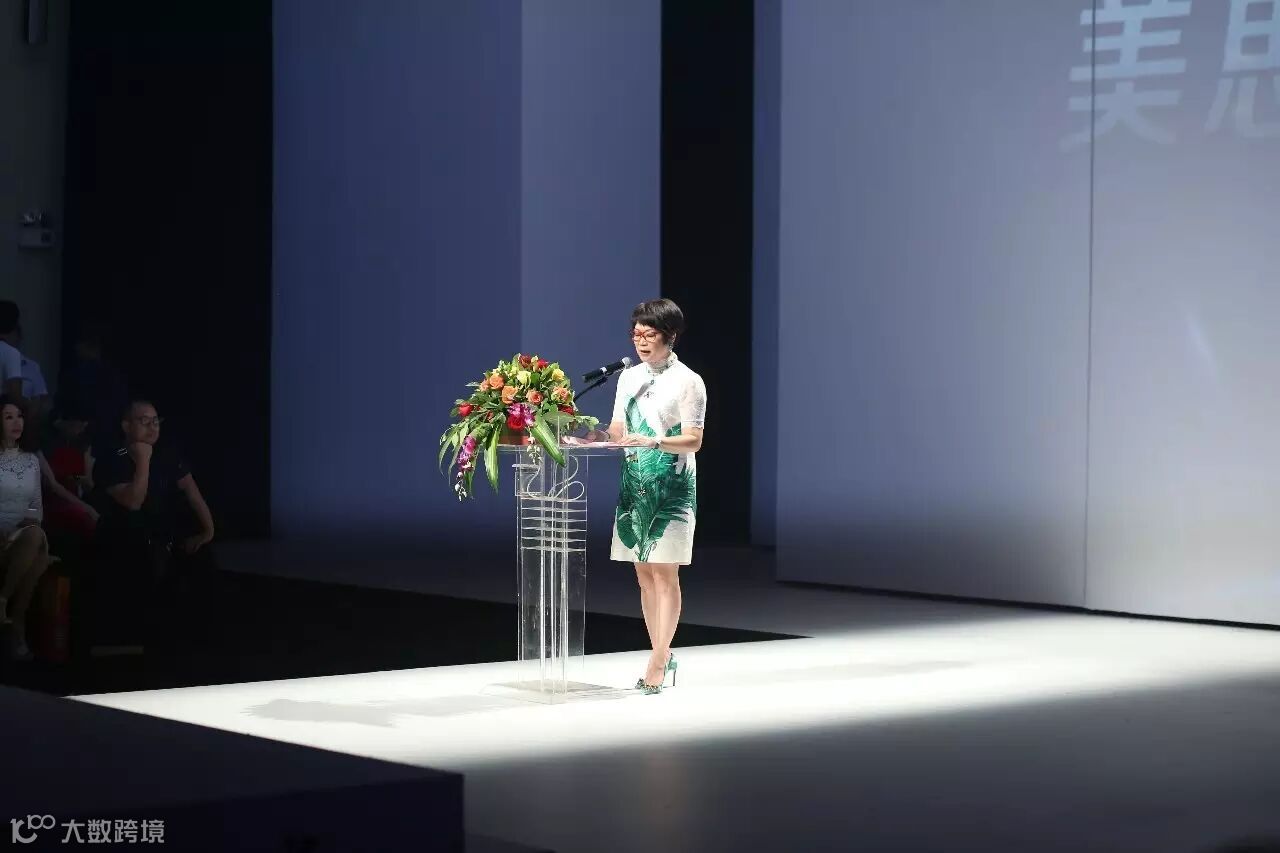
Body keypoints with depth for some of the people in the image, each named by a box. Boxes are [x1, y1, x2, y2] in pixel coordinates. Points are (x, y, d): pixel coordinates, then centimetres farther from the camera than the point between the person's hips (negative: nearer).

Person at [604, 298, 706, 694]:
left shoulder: (687, 381, -5)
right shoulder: (629, 377, 13)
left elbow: (693, 441, -12)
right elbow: (617, 431, 15)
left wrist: (653, 441, -28)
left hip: (671, 487, -6)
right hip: (634, 484, 6)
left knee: (665, 573, -7)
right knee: (644, 574, 7)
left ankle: (657, 662, -7)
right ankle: (663, 656, 14)